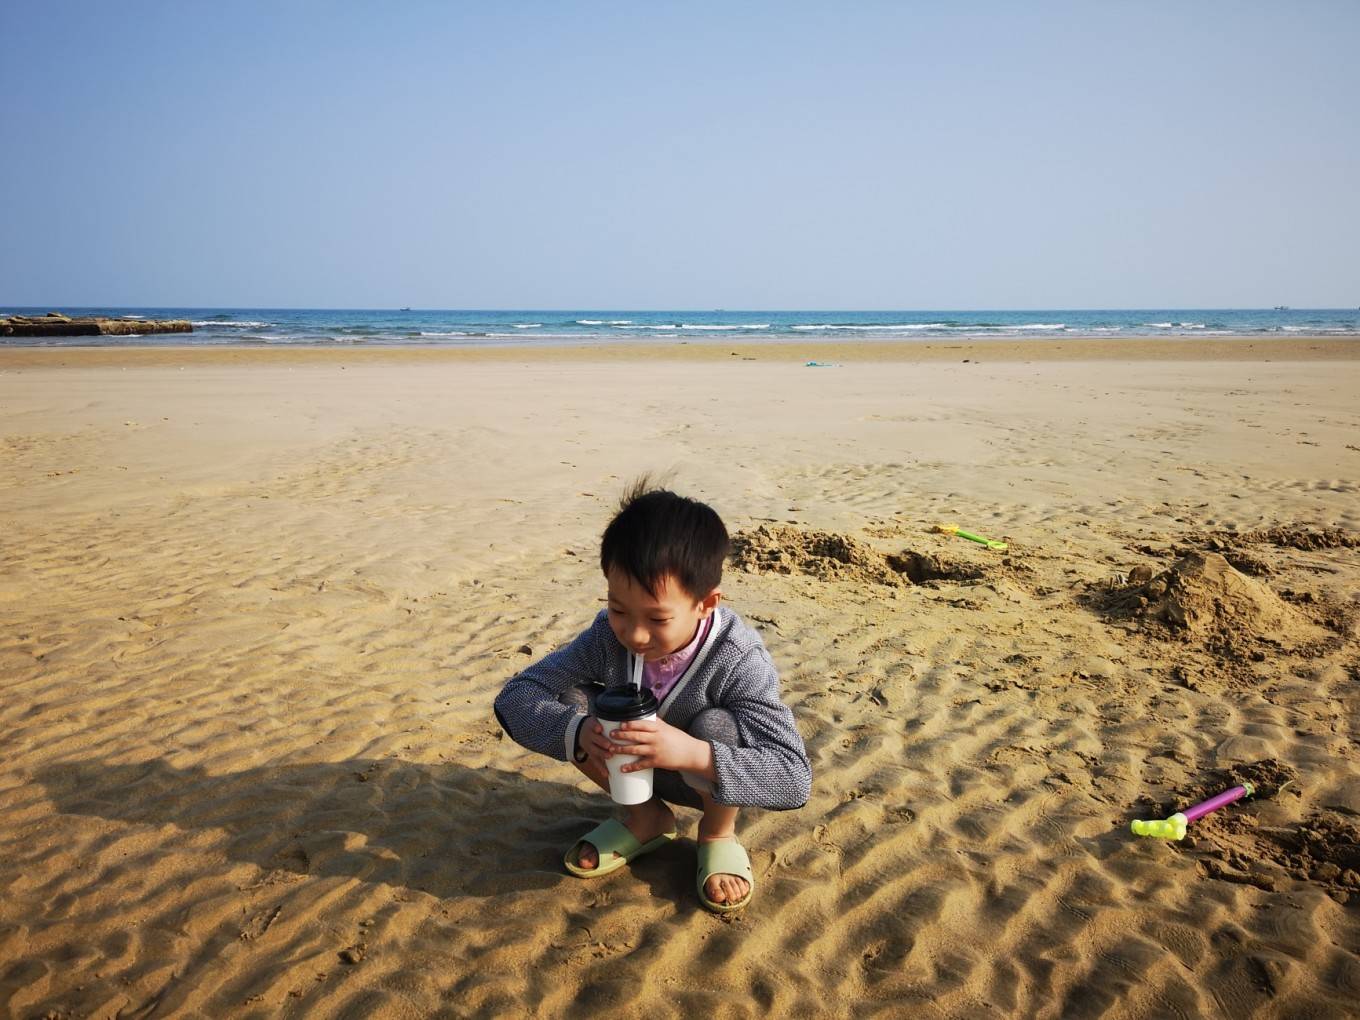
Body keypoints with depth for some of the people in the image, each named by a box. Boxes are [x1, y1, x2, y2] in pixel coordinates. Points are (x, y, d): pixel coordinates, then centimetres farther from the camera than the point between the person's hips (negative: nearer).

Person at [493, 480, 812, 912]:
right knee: (564, 701, -20)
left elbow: (795, 779, -39)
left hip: (715, 779, -3)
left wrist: (694, 753, -54)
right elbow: (514, 698, -20)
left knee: (717, 726, -36)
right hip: (638, 770, 3)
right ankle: (646, 817, 4)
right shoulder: (608, 636, -23)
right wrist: (578, 732, -41)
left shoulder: (739, 661, -34)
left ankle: (719, 833, -2)